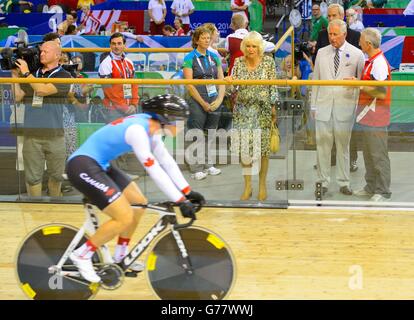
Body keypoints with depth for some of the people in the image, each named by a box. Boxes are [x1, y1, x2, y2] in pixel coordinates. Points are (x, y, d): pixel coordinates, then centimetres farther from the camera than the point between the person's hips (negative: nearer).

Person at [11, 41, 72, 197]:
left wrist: (26, 73, -9)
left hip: (54, 135, -2)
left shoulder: (63, 76, -1)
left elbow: (43, 90, -16)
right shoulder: (32, 74, 12)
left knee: (56, 175, 10)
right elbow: (18, 97, 9)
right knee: (32, 177, 3)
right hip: (31, 134, 2)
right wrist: (15, 75, 4)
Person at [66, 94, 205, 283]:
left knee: (139, 204, 13)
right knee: (125, 218, -17)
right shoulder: (137, 130, -23)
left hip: (100, 166, 10)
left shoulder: (151, 127, 5)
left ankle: (120, 256, 26)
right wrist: (180, 201, -24)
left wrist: (187, 192, 10)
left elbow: (167, 162, 12)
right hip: (82, 166, -10)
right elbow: (154, 171, -26)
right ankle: (82, 255, -3)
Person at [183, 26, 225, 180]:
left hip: (214, 100, 5)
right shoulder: (190, 58, -5)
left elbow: (221, 80, 9)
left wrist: (219, 99, -6)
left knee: (211, 134, 10)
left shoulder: (214, 57, 10)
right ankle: (197, 168, 2)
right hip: (197, 101, -5)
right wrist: (204, 103, -12)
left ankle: (208, 165, 21)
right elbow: (189, 85, -10)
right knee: (197, 135, -4)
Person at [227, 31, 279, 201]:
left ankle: (262, 185, 16)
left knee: (263, 148, 2)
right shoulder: (239, 62, 3)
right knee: (244, 147, 1)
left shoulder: (268, 62, -2)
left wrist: (273, 107, -1)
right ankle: (247, 186, 11)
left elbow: (273, 87, 1)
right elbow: (233, 86, 5)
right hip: (243, 110, 2)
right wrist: (229, 81, -17)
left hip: (262, 110, -2)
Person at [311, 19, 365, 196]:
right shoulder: (322, 53, 10)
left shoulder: (356, 54, 2)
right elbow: (316, 80, 12)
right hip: (323, 107, 2)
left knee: (343, 145, 4)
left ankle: (343, 183, 13)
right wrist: (313, 105, 10)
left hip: (345, 107, -2)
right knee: (323, 144, 3)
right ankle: (323, 182, 11)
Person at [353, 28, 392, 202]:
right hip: (366, 117, 10)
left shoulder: (379, 63, -18)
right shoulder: (370, 62, 12)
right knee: (368, 154, 17)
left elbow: (381, 93, -23)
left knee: (378, 155, -3)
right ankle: (371, 187, 26)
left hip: (376, 119, -10)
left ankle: (383, 192, 3)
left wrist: (359, 85, -22)